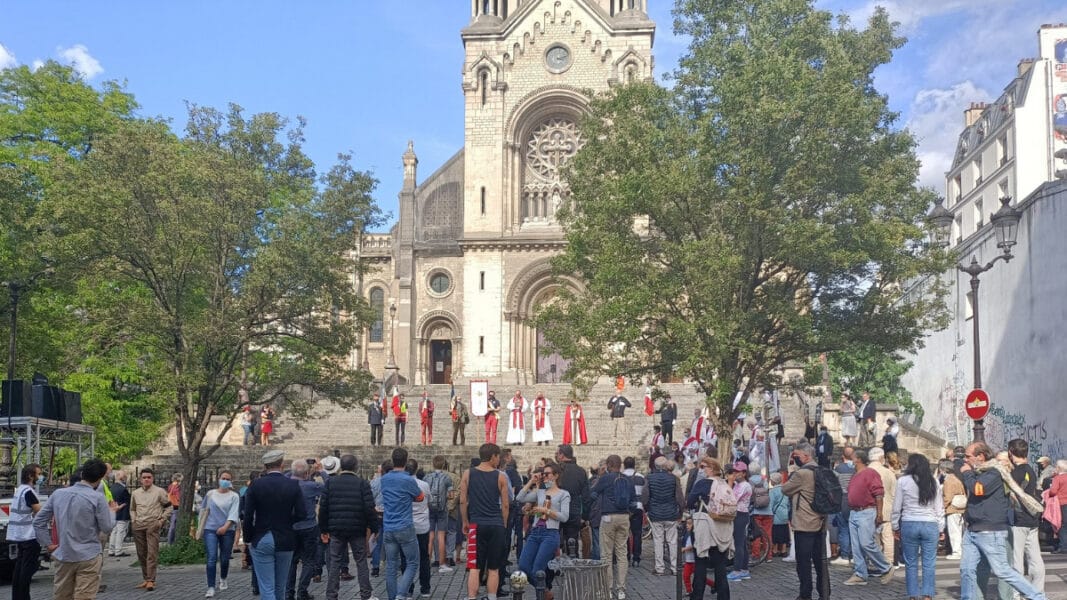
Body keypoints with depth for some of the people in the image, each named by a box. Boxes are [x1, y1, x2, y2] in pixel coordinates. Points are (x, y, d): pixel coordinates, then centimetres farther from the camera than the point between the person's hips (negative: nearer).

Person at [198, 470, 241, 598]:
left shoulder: (234, 496, -1)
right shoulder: (210, 494, 6)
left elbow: (234, 513, -12)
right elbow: (204, 509, 16)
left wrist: (226, 526, -26)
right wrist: (201, 527, 18)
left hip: (227, 531, 0)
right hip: (210, 529, 0)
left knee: (224, 558, 10)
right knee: (212, 558, -11)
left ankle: (223, 580, 38)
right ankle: (211, 588, -12)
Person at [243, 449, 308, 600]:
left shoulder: (255, 485, -8)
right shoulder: (293, 485, -4)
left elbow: (248, 516, -9)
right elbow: (301, 515, -7)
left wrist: (248, 538, 4)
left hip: (261, 541, -2)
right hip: (285, 542, 2)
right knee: (280, 587, 17)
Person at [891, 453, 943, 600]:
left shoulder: (903, 481, -3)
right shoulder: (934, 482, 4)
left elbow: (897, 507, 0)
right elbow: (939, 508, 7)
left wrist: (895, 526, 10)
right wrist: (940, 528, 14)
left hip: (909, 524, -1)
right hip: (930, 525, 1)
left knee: (911, 563, 7)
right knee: (929, 564, 4)